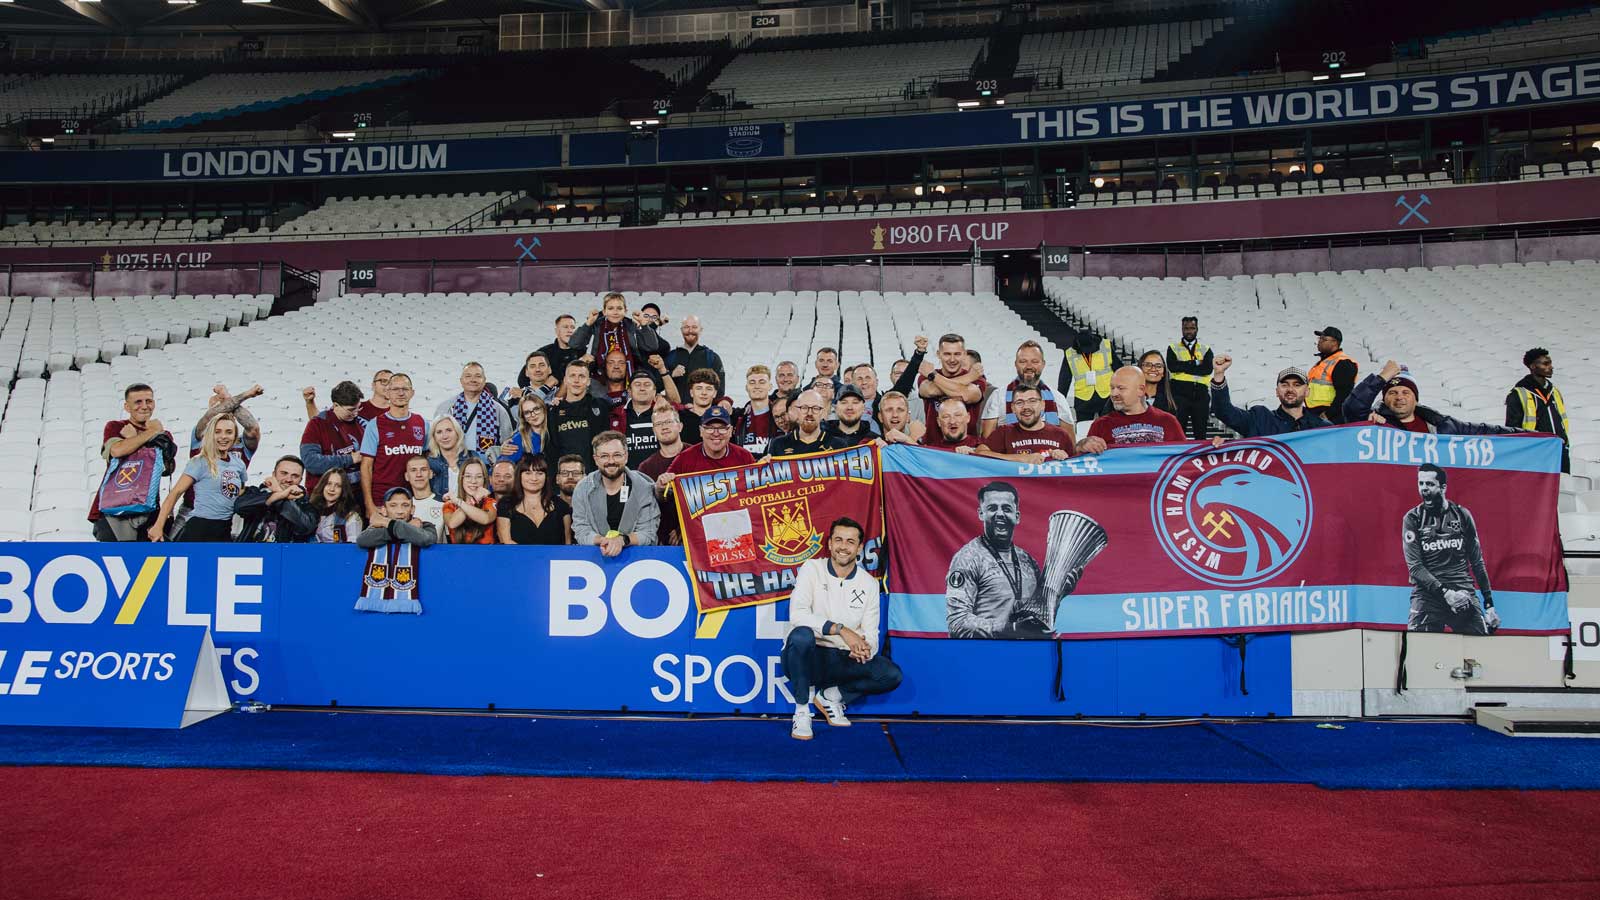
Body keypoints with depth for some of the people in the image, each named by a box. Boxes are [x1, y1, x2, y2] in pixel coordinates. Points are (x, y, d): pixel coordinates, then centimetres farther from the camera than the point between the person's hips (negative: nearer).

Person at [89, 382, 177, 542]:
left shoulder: (163, 435, 15)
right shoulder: (115, 427, 10)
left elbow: (167, 468, -4)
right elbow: (117, 450, -14)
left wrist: (133, 438, -6)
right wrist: (152, 432, -4)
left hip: (146, 510, 2)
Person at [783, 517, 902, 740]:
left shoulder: (869, 583, 4)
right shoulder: (812, 569, -6)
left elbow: (871, 633, 0)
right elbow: (797, 614, -21)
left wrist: (865, 648, -25)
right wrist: (841, 630, -30)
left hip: (842, 661, 3)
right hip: (806, 657, -3)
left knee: (891, 675, -17)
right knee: (801, 635, -37)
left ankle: (829, 697, 3)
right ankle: (802, 711, -18)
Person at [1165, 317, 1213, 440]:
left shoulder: (1206, 350, 14)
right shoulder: (1173, 348, 10)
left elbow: (1208, 369, -5)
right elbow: (1172, 366, -9)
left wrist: (1183, 367, -8)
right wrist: (1195, 363, -6)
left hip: (1200, 396, 2)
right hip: (1180, 394, -2)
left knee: (1200, 432, 7)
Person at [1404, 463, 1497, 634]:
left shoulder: (1461, 515, 8)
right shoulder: (1412, 519, 2)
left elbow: (1477, 562, 12)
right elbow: (1414, 567, -5)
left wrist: (1489, 605, 9)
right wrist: (1445, 593, -16)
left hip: (1463, 593, 2)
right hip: (1427, 593, -2)